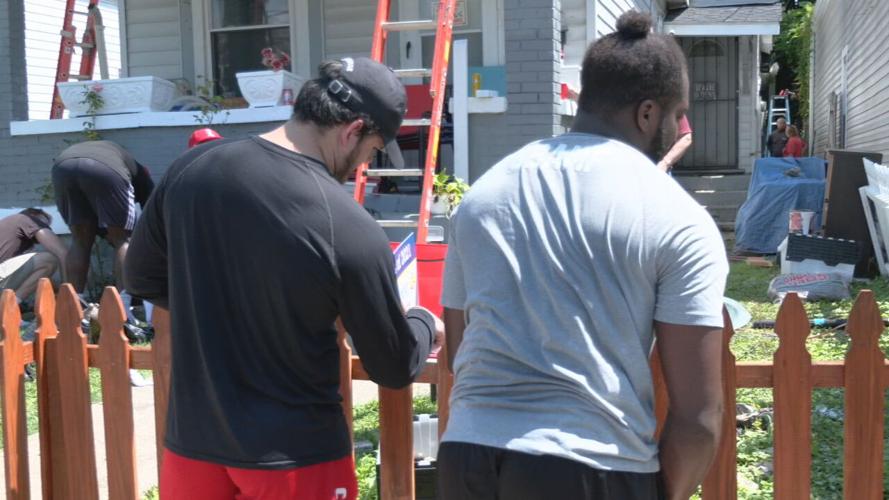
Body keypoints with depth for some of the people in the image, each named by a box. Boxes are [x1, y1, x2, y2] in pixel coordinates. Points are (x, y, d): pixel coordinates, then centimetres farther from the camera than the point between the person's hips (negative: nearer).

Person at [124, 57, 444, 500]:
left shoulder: (190, 168, -6)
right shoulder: (351, 229, -21)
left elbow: (143, 278, 10)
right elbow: (395, 368, -9)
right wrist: (426, 325, 11)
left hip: (193, 440, 5)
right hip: (295, 455, -4)